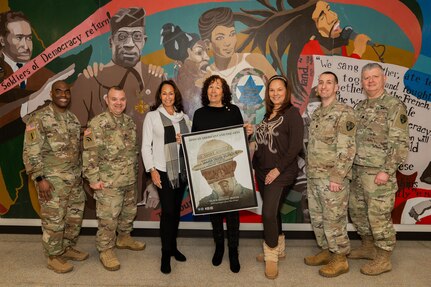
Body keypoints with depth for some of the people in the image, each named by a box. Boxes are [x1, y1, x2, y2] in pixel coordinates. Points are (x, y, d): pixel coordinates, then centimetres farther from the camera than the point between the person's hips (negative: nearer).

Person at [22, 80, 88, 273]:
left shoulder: (73, 119, 11)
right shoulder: (39, 118, -12)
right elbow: (30, 152, -15)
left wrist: (80, 173, 16)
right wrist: (39, 178, -19)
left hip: (75, 179, 7)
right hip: (52, 180, -7)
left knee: (75, 216, 15)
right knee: (54, 221, 3)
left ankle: (68, 248, 34)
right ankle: (54, 257, 21)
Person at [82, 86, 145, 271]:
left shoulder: (129, 122, 9)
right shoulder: (98, 123, -14)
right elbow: (89, 153, -16)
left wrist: (135, 172, 16)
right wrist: (93, 179, -17)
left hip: (130, 180, 7)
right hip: (109, 181, -7)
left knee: (129, 211, 20)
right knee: (108, 218, 2)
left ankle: (124, 238, 41)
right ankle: (105, 250, 20)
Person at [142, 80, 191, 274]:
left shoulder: (183, 117, 11)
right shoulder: (152, 116, 0)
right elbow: (146, 146, -3)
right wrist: (152, 170, -11)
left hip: (182, 169, 4)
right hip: (163, 170, -4)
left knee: (176, 209, 11)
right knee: (167, 210, -4)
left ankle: (173, 247, 27)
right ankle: (165, 253, 10)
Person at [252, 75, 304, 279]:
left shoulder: (292, 113, -8)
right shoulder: (268, 114, 13)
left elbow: (296, 145, -15)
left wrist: (278, 169, -17)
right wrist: (255, 166, 9)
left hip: (280, 173, -7)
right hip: (262, 171, 7)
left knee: (269, 213, -12)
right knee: (272, 212, 15)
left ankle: (271, 256, 8)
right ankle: (278, 249, 32)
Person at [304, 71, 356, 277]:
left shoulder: (344, 113, -12)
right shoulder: (316, 113, 13)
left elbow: (347, 149, -17)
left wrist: (337, 177, -20)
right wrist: (310, 171, 16)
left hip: (333, 177, -8)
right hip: (313, 177, 8)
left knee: (334, 219, 2)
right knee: (317, 217, 16)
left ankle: (340, 259, 18)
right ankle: (326, 252, 32)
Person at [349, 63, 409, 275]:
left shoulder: (394, 106, -9)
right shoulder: (360, 107, 13)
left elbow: (400, 144, -14)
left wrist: (386, 170, -20)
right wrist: (350, 166, 13)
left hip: (378, 172, -8)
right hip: (358, 171, 8)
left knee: (379, 216, 1)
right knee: (357, 211, 16)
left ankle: (383, 259, 17)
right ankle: (368, 247, 35)